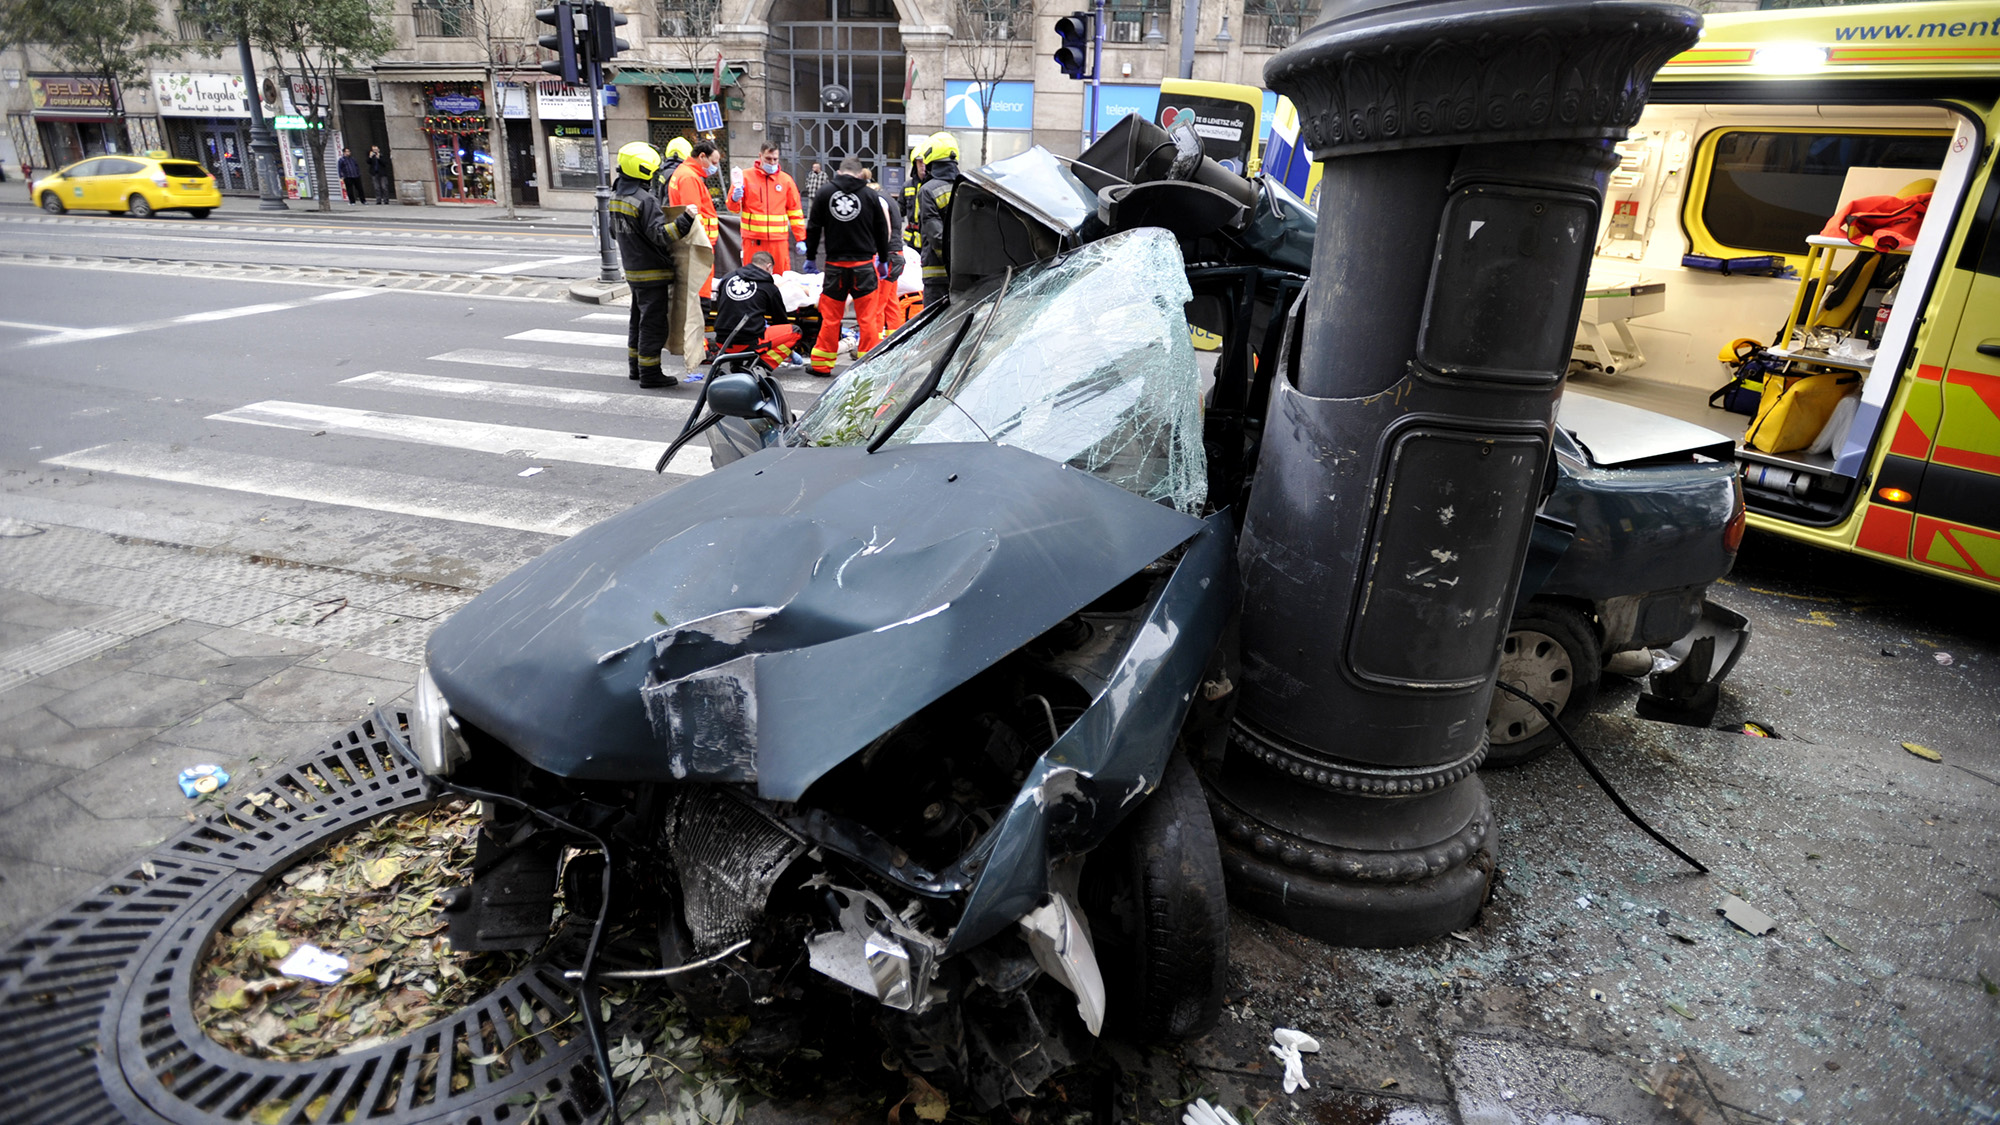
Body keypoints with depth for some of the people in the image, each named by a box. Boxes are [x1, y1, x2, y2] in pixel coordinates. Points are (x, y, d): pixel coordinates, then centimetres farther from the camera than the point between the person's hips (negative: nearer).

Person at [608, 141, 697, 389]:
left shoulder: (616, 196, 9)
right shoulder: (645, 200, -20)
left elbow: (614, 231, 20)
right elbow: (661, 235, -27)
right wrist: (685, 219, -33)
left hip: (632, 270, 9)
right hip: (652, 272, -9)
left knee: (638, 318, 20)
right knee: (653, 322, -3)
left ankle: (635, 366, 29)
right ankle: (649, 373, 1)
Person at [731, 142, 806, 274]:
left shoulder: (786, 179, 10)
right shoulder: (746, 176, 6)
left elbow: (795, 211, 12)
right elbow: (734, 208, 9)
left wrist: (800, 239, 7)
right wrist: (735, 199, -15)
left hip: (779, 239, 1)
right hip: (753, 240, -1)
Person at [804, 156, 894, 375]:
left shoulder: (824, 193, 3)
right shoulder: (871, 195, 2)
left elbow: (813, 228, 6)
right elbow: (882, 231, 8)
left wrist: (810, 257, 15)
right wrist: (883, 259, 19)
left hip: (834, 264, 1)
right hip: (864, 263, -1)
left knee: (830, 316, 6)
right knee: (867, 316, 4)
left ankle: (821, 363, 11)